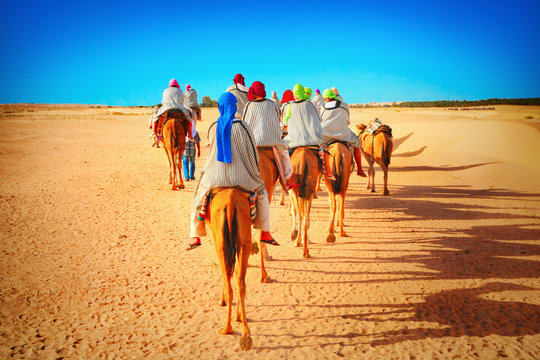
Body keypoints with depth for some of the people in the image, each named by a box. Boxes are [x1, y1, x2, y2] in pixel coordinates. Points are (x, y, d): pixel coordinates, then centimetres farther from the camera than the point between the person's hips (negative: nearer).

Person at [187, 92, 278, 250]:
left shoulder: (213, 127, 0)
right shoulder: (242, 126, -7)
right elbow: (253, 154, -2)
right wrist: (254, 174, 12)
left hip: (214, 177, 2)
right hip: (239, 176, -1)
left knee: (198, 197, 25)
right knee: (262, 194, 21)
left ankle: (195, 236, 21)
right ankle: (265, 233, 20)